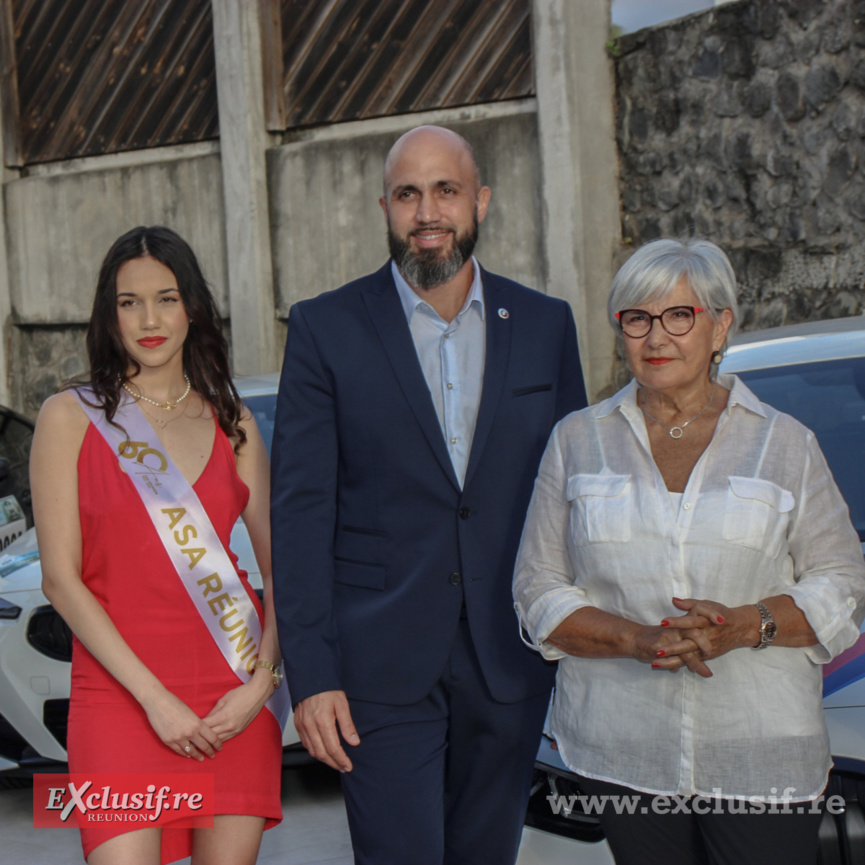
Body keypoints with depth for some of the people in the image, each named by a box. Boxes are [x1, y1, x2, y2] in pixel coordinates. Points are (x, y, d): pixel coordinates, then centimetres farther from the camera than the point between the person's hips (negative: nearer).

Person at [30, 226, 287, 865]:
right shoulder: (70, 417, 1)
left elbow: (282, 568, 7)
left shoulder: (232, 424, 9)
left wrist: (261, 683, -8)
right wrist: (155, 697, -10)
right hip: (121, 692, -2)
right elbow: (61, 578, -4)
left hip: (234, 699, 3)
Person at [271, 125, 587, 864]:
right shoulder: (325, 329, -1)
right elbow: (301, 510, -5)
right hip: (381, 664, -3)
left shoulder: (545, 326, 7)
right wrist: (310, 676, -11)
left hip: (508, 662, 3)